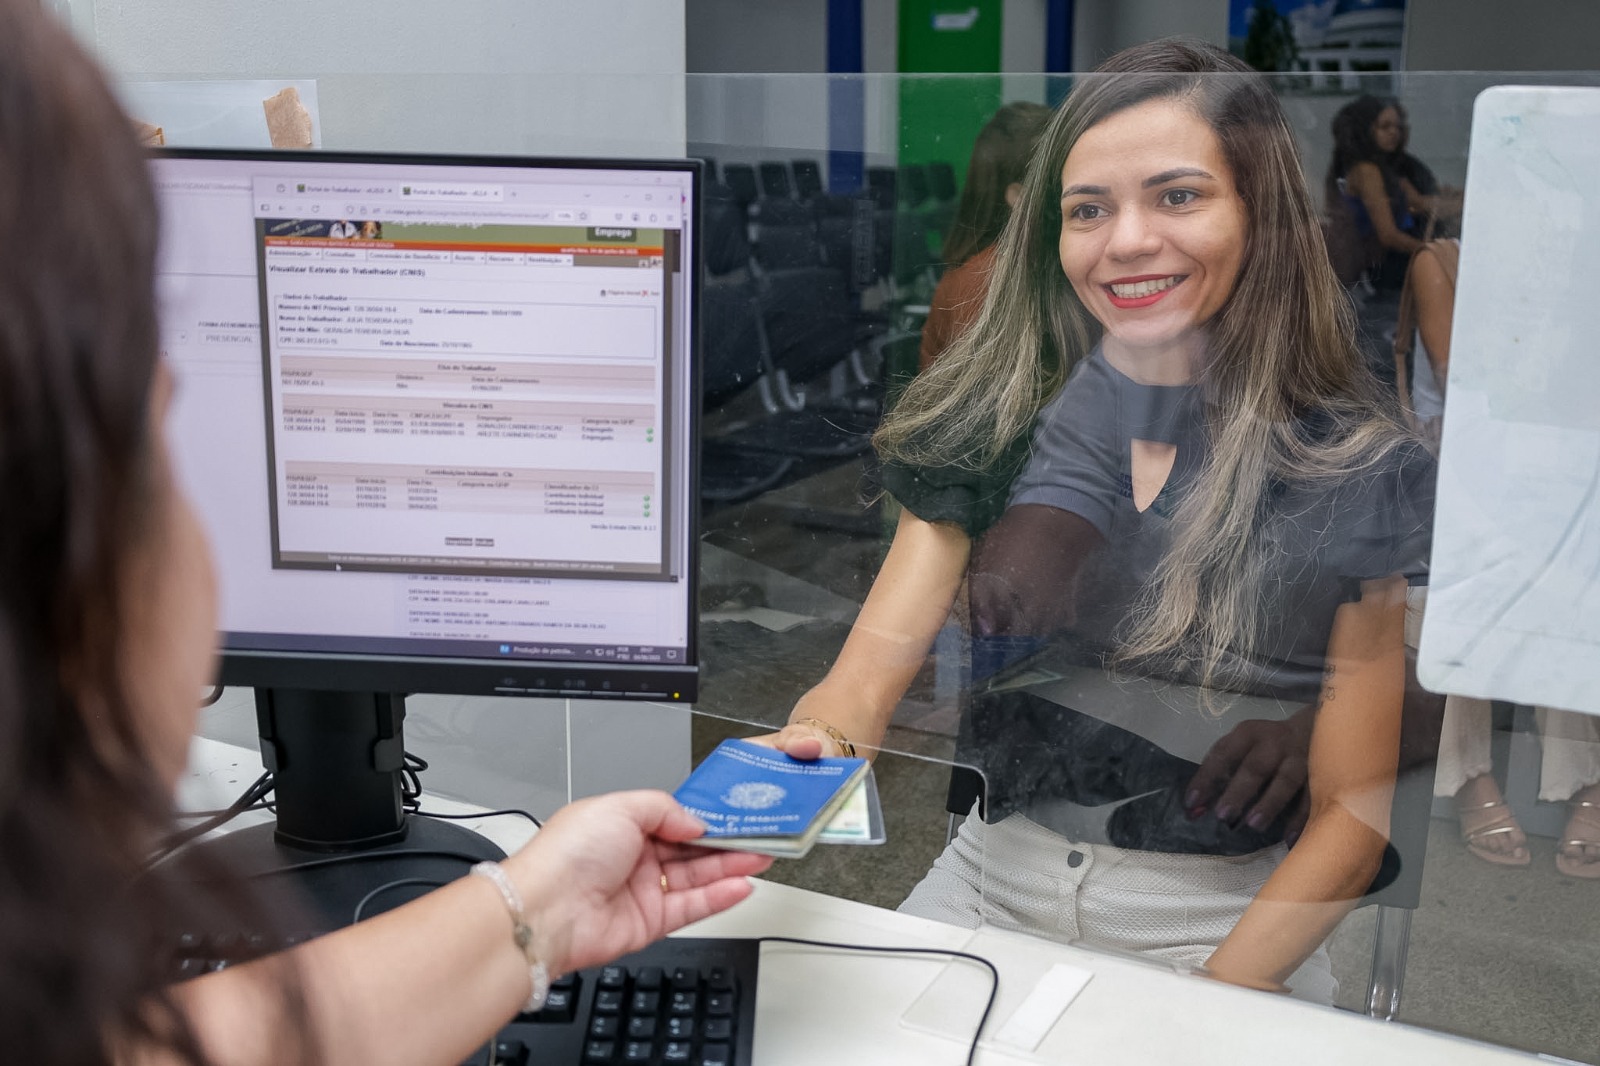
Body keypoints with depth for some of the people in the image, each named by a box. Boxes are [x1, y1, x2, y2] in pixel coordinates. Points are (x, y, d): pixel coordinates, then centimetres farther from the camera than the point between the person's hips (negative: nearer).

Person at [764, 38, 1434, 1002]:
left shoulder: (1360, 471, -8)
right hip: (989, 877, 2)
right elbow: (867, 677, -8)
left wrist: (1211, 1002, -18)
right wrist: (802, 755, -30)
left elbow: (1355, 813, -6)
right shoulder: (991, 424, -1)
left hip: (1225, 921, -1)